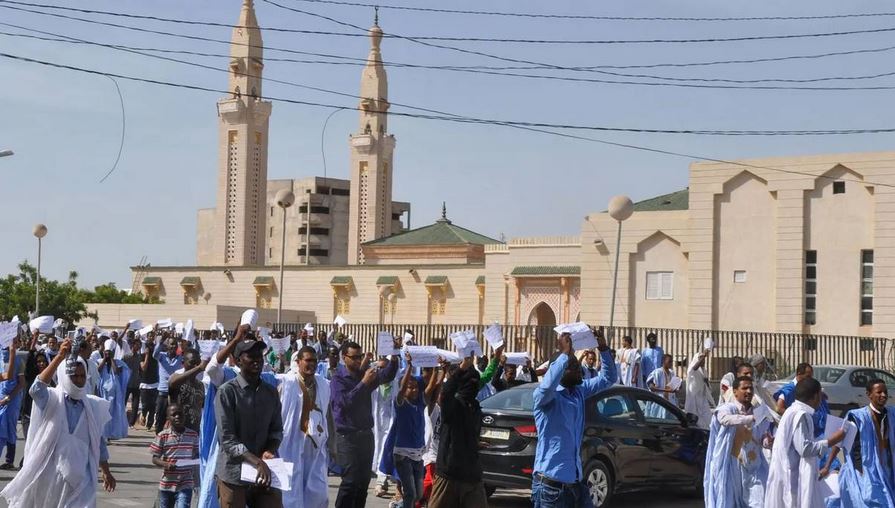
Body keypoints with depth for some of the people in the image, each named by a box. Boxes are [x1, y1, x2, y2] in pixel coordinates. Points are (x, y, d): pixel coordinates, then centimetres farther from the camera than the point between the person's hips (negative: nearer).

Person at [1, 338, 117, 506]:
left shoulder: (93, 406, 6)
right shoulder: (52, 400, -4)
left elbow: (98, 442, 16)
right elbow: (37, 389, -28)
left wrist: (106, 472, 16)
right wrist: (60, 357, -36)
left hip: (80, 477, 2)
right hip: (48, 474, -2)